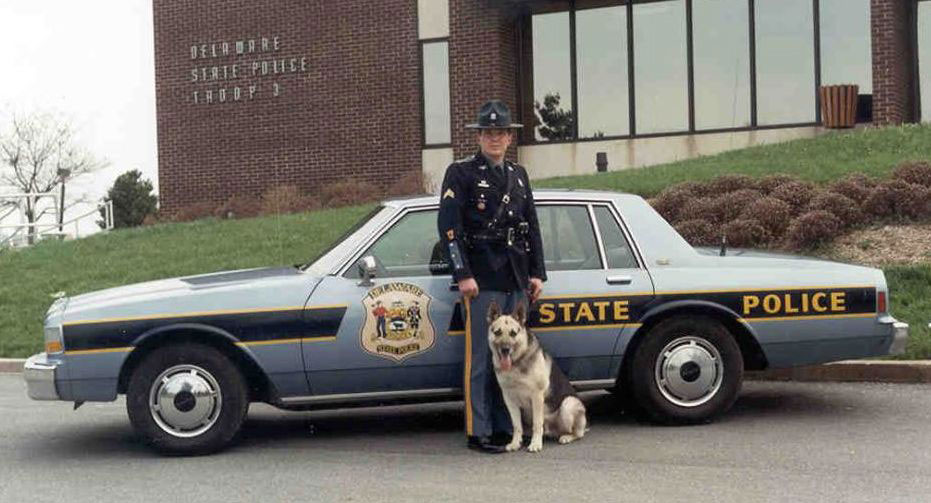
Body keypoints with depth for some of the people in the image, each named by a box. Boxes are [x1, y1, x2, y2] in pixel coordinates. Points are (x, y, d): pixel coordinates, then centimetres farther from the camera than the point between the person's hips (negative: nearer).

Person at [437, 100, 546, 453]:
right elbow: (448, 227, -8)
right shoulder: (461, 173, -1)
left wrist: (537, 273, 12)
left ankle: (506, 428, 18)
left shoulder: (518, 175, 18)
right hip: (482, 280, -6)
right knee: (481, 358, -5)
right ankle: (478, 432, 1)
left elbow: (532, 228, 20)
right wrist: (463, 275, -15)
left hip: (517, 280, 6)